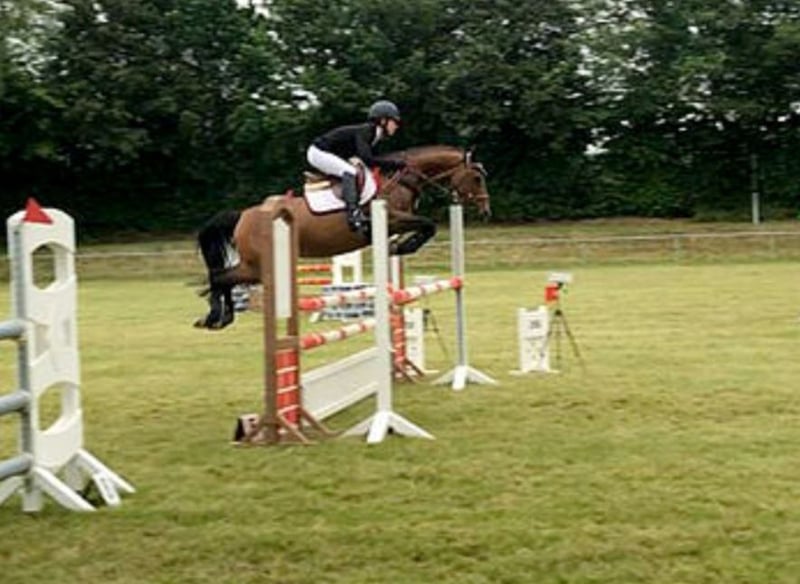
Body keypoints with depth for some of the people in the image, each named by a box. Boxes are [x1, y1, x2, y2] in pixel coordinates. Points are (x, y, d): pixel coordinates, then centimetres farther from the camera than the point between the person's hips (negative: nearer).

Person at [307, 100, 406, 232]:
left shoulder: (372, 133, 5)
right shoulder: (363, 132, -23)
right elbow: (367, 159, -35)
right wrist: (394, 164, -34)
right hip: (319, 152, -11)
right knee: (349, 172, -29)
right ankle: (353, 212, -34)